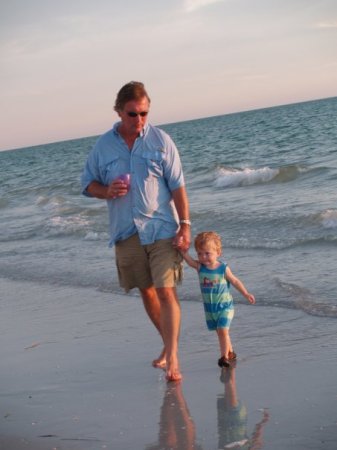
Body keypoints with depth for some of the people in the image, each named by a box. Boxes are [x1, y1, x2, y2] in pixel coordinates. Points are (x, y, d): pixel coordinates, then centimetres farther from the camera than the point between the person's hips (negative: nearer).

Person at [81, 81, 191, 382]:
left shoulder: (160, 140, -4)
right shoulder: (104, 145, 3)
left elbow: (177, 187, -4)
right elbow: (88, 183, 11)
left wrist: (185, 225, -11)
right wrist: (107, 191, -11)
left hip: (162, 229, -3)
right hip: (126, 233, 3)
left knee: (166, 291, -11)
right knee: (147, 291, 12)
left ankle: (172, 358, -9)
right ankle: (169, 344, 30)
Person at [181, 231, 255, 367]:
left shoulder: (223, 269, -14)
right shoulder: (199, 267, -8)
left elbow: (235, 281, -1)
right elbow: (187, 258, -23)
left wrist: (246, 294, 1)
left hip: (225, 306, -4)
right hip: (209, 307, 4)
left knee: (223, 330, -13)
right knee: (220, 331, 13)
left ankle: (224, 356, -7)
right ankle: (230, 352, 29)